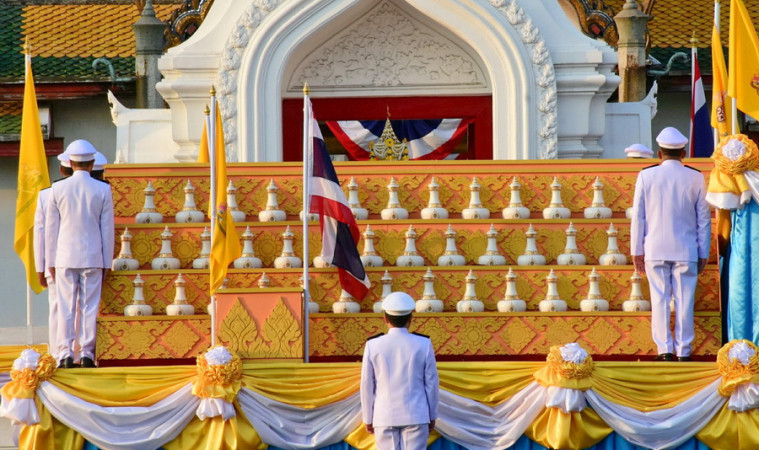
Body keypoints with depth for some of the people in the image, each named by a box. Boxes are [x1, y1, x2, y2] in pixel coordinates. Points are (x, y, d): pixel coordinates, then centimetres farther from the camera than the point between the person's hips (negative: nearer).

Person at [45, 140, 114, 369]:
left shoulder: (57, 189, -1)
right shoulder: (103, 190, -2)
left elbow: (51, 228, 3)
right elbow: (107, 229, 1)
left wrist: (51, 262, 9)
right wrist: (106, 262, 8)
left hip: (65, 257, 0)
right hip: (93, 258, 0)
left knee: (66, 308, 2)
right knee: (90, 307, 2)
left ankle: (66, 355, -2)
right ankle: (87, 354, 0)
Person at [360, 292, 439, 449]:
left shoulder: (373, 346, -4)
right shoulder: (423, 345, -4)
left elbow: (367, 386, 1)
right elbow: (431, 383, 2)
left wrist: (368, 419, 11)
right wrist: (432, 416, 12)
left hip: (384, 418, 0)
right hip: (415, 416, 0)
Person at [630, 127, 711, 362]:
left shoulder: (646, 176, -1)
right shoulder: (695, 178, 0)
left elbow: (638, 216, 0)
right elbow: (704, 218, 4)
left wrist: (637, 250, 7)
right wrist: (703, 253, 11)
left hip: (655, 249, 0)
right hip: (686, 250, 0)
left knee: (659, 300, 3)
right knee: (684, 300, 2)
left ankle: (664, 350, 1)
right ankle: (683, 351, 3)